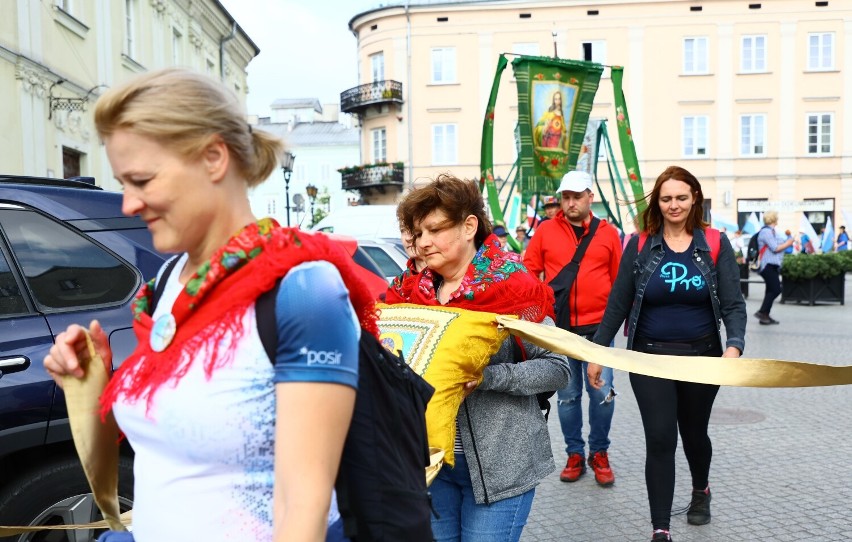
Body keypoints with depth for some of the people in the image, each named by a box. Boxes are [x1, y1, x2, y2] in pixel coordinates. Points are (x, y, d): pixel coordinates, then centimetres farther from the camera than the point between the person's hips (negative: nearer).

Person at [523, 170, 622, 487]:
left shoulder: (608, 233, 5)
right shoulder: (546, 231, 4)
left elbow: (620, 281, 6)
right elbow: (528, 272, 5)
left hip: (598, 327, 0)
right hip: (559, 327, 0)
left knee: (602, 392, -1)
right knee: (567, 395, 9)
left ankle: (599, 453, 20)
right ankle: (574, 453, 24)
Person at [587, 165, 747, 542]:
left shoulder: (715, 245, -2)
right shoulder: (640, 245, -2)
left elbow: (733, 304, -6)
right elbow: (618, 304, 1)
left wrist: (734, 346, -25)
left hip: (701, 356, 1)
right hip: (650, 357, -1)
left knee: (694, 433, 18)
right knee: (660, 439, -7)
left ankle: (700, 490, 50)